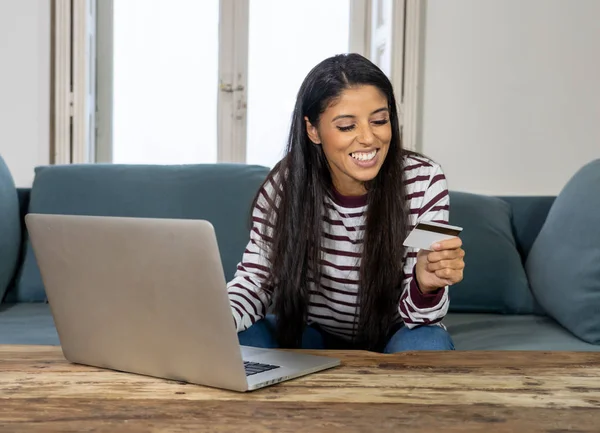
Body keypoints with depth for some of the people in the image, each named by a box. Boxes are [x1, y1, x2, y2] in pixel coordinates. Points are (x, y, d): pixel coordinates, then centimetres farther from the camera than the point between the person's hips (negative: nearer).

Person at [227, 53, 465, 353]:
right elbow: (255, 278, -10)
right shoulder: (284, 185, -17)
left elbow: (417, 316, -19)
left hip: (393, 334, -1)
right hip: (313, 334, 1)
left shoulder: (424, 180, -19)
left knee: (426, 347, -33)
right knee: (242, 340, -27)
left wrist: (426, 285, -44)